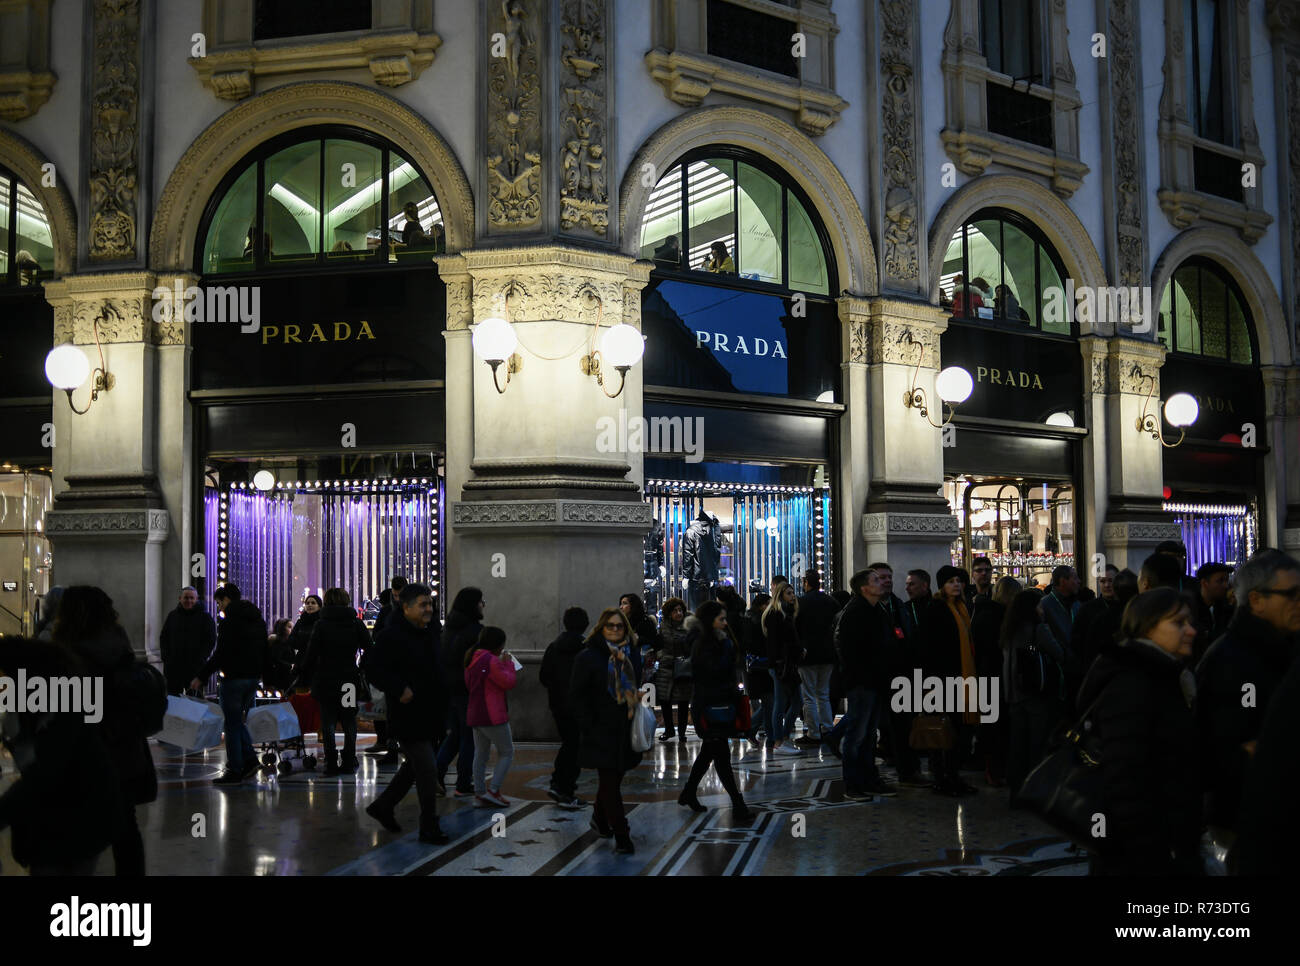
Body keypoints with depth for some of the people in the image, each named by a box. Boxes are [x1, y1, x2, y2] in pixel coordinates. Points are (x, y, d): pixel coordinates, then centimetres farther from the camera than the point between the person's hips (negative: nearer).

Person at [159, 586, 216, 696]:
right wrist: (165, 657, 2)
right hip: (173, 668, 3)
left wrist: (199, 660, -11)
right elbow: (163, 638, 16)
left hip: (195, 669, -3)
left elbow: (211, 641, -2)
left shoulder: (205, 617, 1)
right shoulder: (173, 616, 12)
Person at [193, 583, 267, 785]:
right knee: (238, 721, 19)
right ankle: (249, 759, 8)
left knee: (232, 724, 0)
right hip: (254, 677, 8)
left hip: (235, 677, -8)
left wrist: (201, 677, -12)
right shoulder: (257, 618, 14)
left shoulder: (230, 620, -12)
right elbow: (264, 649, 18)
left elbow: (221, 653, -17)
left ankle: (235, 771, 2)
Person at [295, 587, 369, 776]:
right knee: (349, 722, 10)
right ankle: (349, 762, 13)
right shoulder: (356, 623, 2)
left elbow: (311, 654, -6)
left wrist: (304, 677, 2)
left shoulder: (321, 624, -4)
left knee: (328, 722, 4)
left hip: (326, 681, -2)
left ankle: (331, 763, 3)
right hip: (349, 680, 2)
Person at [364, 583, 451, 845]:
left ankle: (382, 806, 35)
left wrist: (440, 701, 13)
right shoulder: (392, 635, -14)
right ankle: (429, 828, 3)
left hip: (428, 714, 9)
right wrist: (399, 690, -27)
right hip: (408, 715, -9)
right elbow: (374, 669, -18)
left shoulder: (429, 634, 13)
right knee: (427, 769, -7)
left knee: (414, 766, 18)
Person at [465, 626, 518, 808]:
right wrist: (508, 663, -2)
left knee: (480, 754, 13)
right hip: (493, 716, -8)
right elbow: (510, 682, -16)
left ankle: (479, 793, 12)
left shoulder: (471, 660, 12)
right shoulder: (491, 661, -17)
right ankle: (493, 790, -4)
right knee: (507, 752, 3)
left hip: (475, 716, 9)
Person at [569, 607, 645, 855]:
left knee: (613, 778, 16)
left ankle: (600, 817, 39)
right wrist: (588, 725, -13)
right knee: (610, 781, -4)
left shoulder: (632, 655, 9)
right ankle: (621, 834, 1)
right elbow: (577, 695, -7)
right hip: (601, 731, -5)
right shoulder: (588, 657, -7)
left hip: (625, 730, 5)